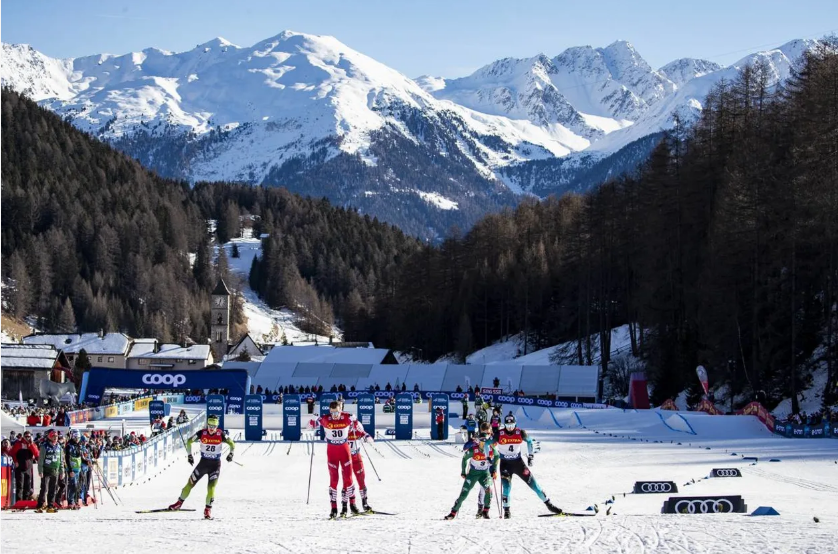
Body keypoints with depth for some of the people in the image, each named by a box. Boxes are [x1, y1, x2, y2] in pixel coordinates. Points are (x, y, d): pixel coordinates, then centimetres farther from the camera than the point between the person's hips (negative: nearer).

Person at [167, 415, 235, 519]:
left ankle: (208, 509, 3)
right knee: (190, 483, 7)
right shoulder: (202, 433, -11)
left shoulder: (221, 434, -13)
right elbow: (189, 441, 3)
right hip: (203, 462, 1)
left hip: (215, 464, -1)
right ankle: (180, 502, 25)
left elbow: (232, 444, -2)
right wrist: (189, 455, 1)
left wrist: (231, 453, -19)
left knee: (211, 487, -12)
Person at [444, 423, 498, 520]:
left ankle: (485, 511, -8)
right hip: (473, 473, -1)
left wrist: (494, 470, 5)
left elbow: (496, 456, 6)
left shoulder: (492, 448, -16)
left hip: (485, 473, 1)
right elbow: (465, 458, -5)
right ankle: (453, 512, 8)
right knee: (464, 493, -5)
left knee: (488, 489, -24)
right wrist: (463, 472, 1)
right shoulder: (473, 450, -22)